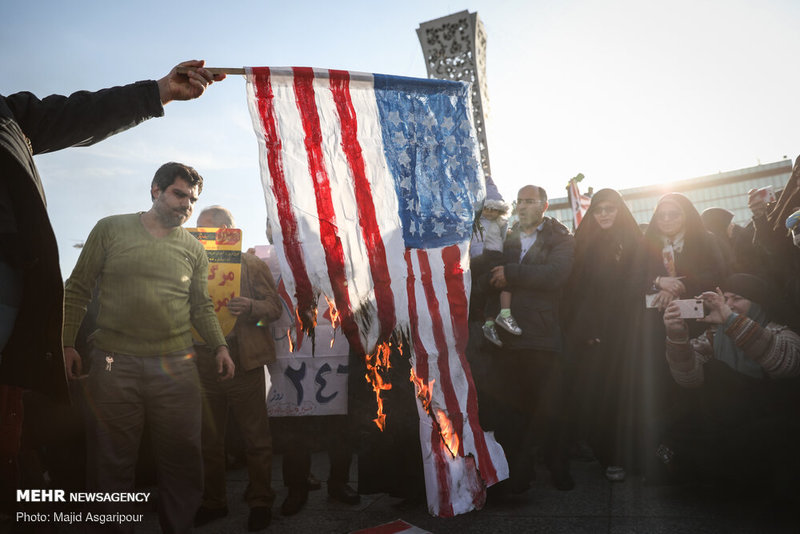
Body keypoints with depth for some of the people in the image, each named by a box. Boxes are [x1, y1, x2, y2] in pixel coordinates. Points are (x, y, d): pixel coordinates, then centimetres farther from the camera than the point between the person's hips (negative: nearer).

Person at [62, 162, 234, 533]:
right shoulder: (111, 229, 4)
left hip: (176, 367, 2)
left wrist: (220, 346, 2)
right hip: (114, 365, -1)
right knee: (112, 464, 9)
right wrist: (66, 343, 0)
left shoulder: (193, 248, 9)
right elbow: (78, 290, 6)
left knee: (182, 463, 7)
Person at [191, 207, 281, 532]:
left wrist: (250, 306, -22)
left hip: (243, 361, -4)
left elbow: (275, 307, -3)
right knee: (209, 438, 14)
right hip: (204, 361, 4)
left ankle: (260, 503, 18)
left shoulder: (251, 264, 1)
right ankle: (213, 502, 30)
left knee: (255, 436, 3)